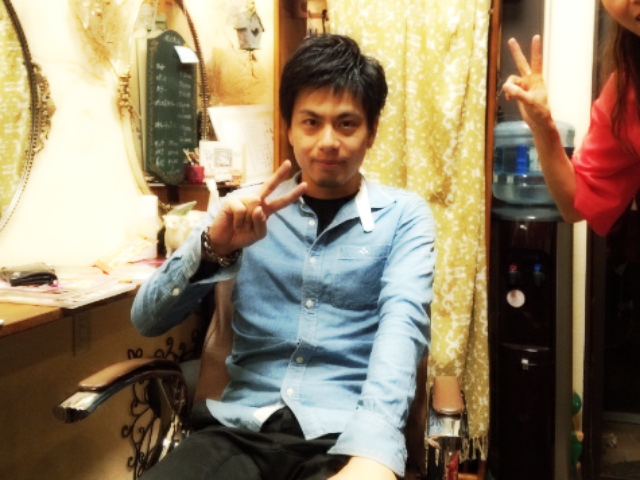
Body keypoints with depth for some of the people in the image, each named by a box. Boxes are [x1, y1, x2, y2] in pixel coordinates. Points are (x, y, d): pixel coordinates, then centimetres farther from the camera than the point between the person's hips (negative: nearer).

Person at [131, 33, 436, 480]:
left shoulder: (403, 214, 5)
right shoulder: (251, 209, 10)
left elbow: (402, 324, -13)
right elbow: (147, 320, 6)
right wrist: (213, 246, -13)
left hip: (344, 434, -1)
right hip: (241, 427, 2)